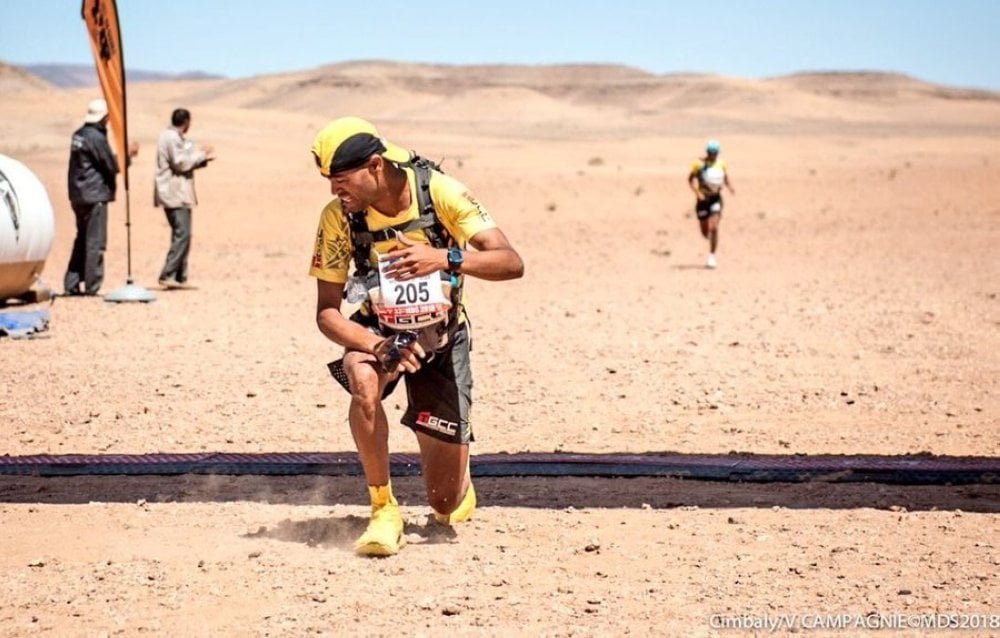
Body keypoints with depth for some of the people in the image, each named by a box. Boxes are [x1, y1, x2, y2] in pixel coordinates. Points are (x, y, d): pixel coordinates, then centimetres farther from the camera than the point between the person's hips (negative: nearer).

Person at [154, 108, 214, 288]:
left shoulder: (175, 137, 19)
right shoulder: (172, 138, -13)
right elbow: (180, 163, -19)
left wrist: (203, 159, 14)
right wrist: (200, 154, -8)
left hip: (178, 195, 11)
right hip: (175, 194, -11)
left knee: (181, 235, 11)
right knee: (182, 234, -16)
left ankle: (179, 277, 12)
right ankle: (167, 275, -18)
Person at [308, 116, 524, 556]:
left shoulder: (440, 193, -22)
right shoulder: (338, 217, -18)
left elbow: (511, 263, -27)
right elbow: (326, 312, -14)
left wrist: (445, 259, -45)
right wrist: (377, 345, -34)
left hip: (442, 338, -1)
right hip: (377, 332, 1)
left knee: (447, 504, -2)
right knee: (363, 380, -40)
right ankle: (383, 510, -21)